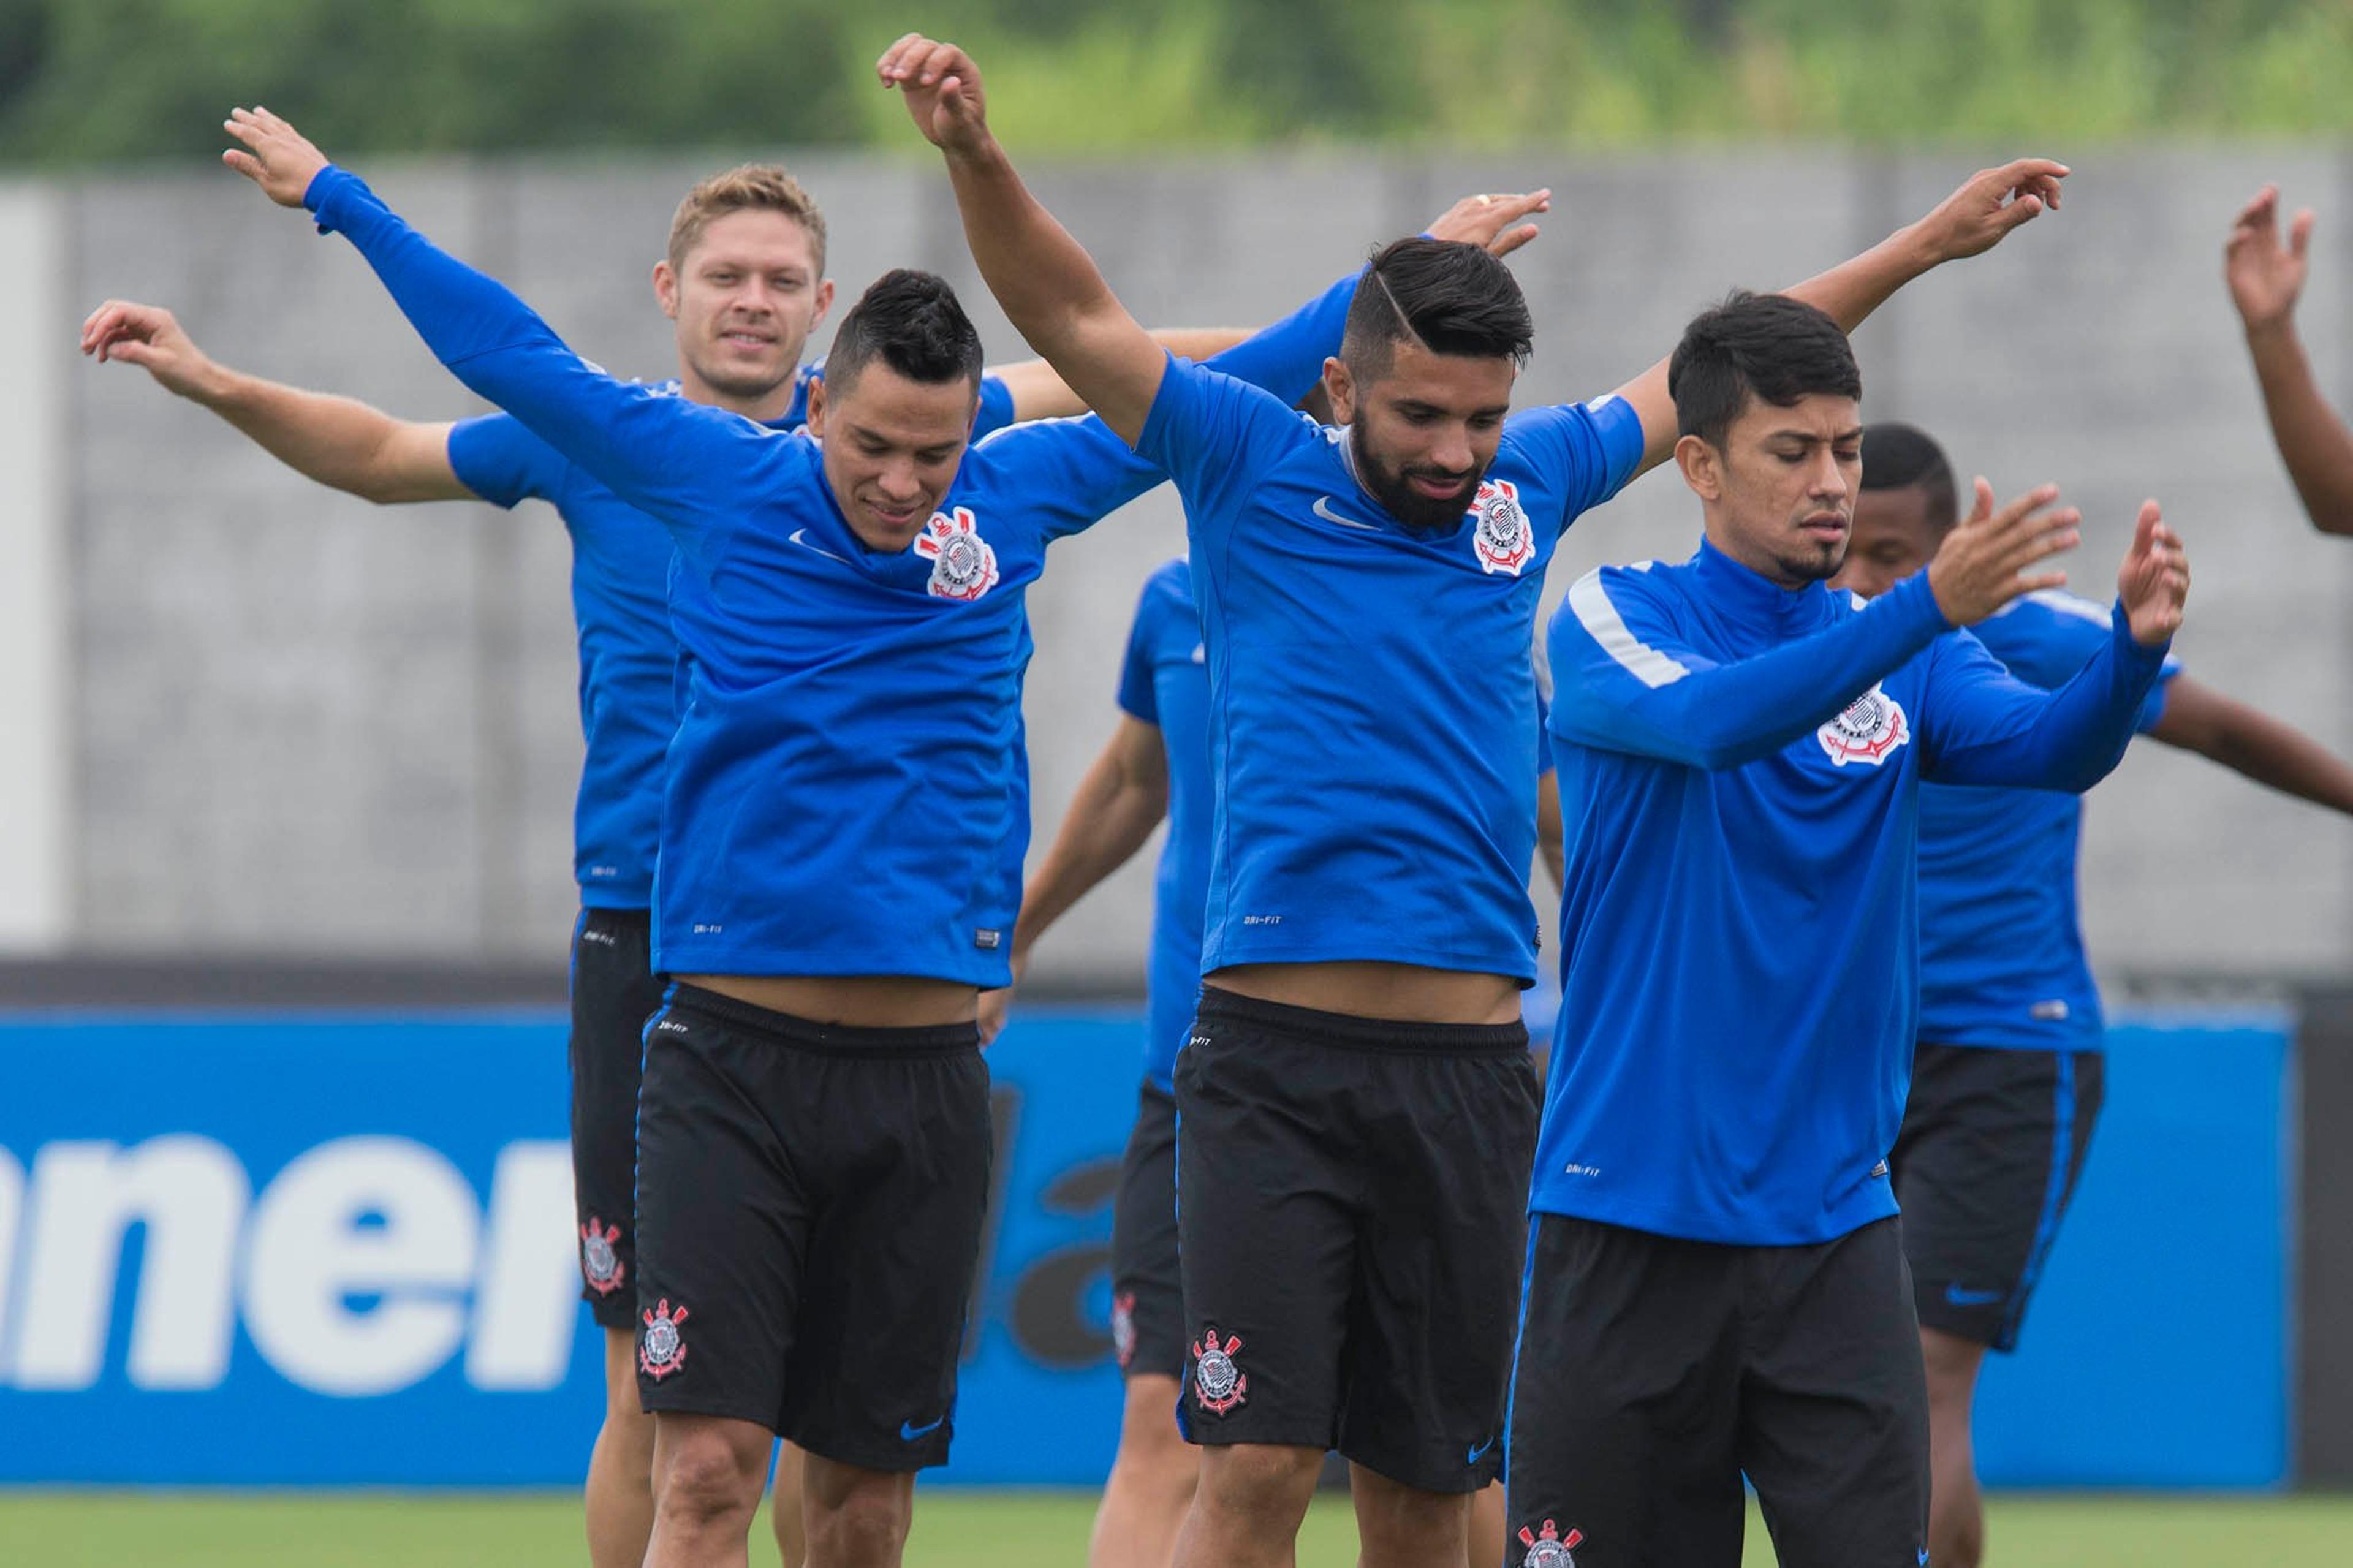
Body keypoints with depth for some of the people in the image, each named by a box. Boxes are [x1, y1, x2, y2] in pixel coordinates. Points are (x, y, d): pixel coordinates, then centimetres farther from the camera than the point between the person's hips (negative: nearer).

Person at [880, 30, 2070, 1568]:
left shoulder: (1527, 484, 12)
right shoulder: (1255, 470, 2)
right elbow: (1070, 310, -6)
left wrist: (1932, 241, 33)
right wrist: (977, 155, -23)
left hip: (1469, 1075, 4)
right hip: (1277, 1057, -4)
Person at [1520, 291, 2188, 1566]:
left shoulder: (1908, 654, 8)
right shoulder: (1613, 621, -3)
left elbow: (2049, 747, -10)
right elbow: (1712, 719, -24)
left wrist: (2135, 647, -33)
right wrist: (1929, 605, -38)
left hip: (1830, 1222, 3)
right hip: (1627, 1216, -3)